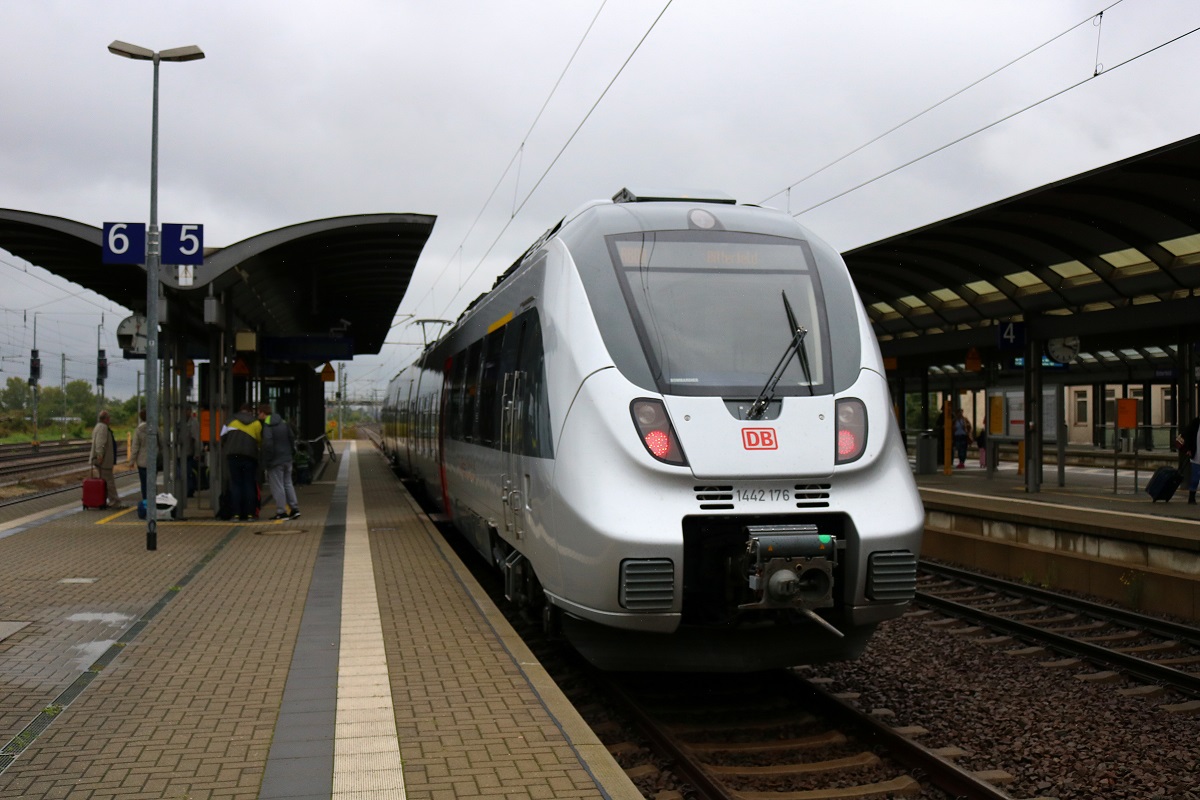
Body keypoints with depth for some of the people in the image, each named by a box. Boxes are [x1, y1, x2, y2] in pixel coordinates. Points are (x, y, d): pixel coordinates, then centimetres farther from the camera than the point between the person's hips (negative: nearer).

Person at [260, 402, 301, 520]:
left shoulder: (267, 426, -14)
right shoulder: (284, 423, 9)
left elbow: (267, 444, -23)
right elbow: (292, 439, 11)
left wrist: (266, 461, -14)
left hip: (275, 461, -7)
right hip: (287, 459, 7)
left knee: (277, 486, 0)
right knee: (288, 483, 16)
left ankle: (281, 512, 2)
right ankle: (294, 509, 15)